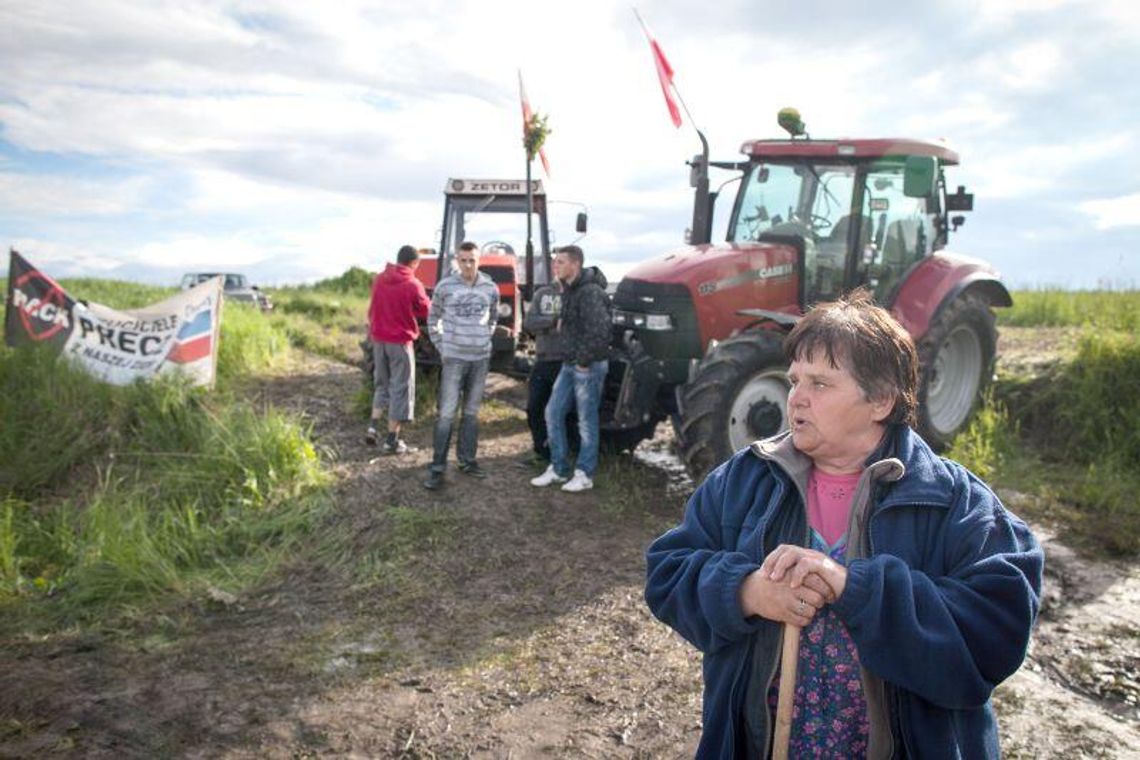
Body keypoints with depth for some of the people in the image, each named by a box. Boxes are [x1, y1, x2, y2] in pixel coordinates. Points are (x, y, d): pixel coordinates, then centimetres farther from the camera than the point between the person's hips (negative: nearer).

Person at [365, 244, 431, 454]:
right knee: (400, 388, 4)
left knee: (382, 384, 21)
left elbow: (372, 309, 12)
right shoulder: (413, 285, -14)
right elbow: (427, 312, -2)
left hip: (378, 340, 5)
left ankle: (374, 426, 10)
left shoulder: (379, 279, 2)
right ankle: (392, 440, 5)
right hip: (400, 342, -5)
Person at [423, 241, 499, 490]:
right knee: (447, 413, -5)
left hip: (481, 359, 3)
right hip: (453, 359, -3)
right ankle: (437, 467, 0)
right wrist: (441, 346, 2)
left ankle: (467, 460, 24)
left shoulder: (490, 288, 1)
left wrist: (484, 340, 12)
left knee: (472, 412, 12)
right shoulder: (445, 286, -5)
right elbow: (433, 319, 6)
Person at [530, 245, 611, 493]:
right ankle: (558, 468, 23)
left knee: (586, 421, 2)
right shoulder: (569, 290, 10)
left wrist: (585, 360, -20)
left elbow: (600, 330, -28)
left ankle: (585, 475, 16)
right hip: (570, 363, 9)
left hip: (588, 366, -9)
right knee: (553, 413, 11)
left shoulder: (590, 292, -20)